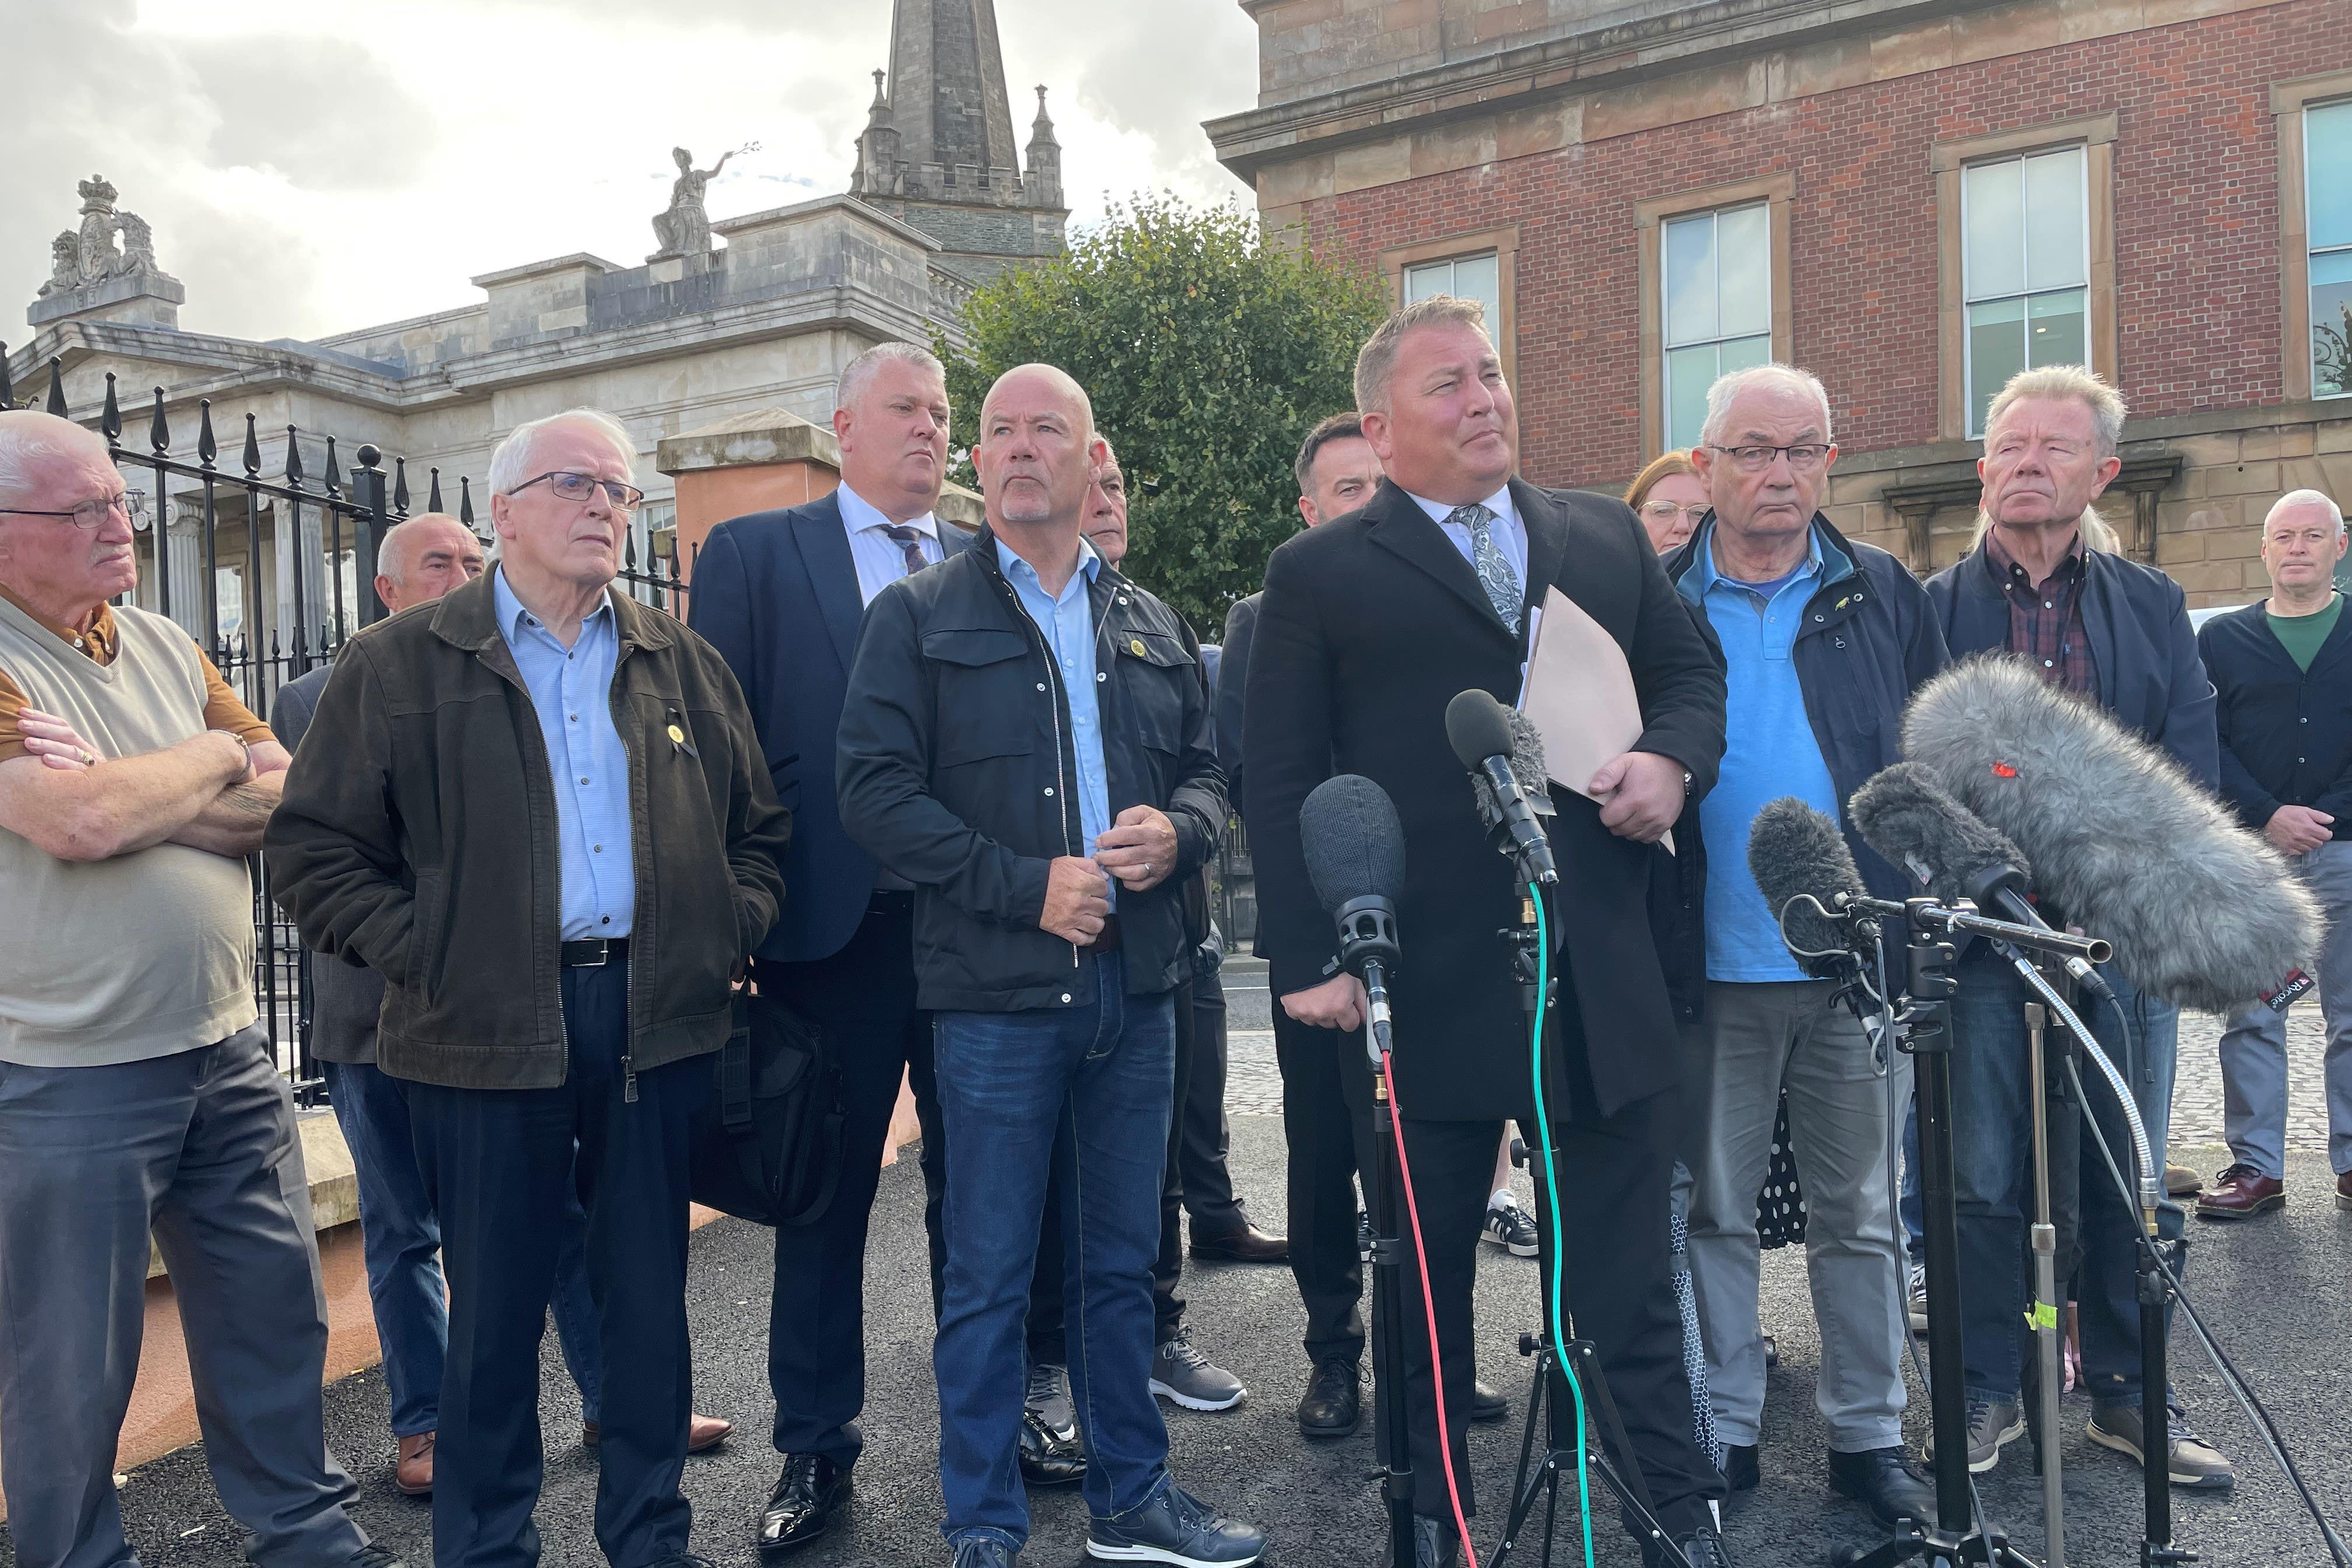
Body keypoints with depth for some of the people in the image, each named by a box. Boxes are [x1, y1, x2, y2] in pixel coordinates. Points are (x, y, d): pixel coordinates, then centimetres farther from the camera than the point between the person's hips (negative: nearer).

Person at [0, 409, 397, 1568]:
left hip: (225, 1048, 6)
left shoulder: (160, 645, 8)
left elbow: (287, 800, 2)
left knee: (275, 1309, 16)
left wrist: (131, 799, -14)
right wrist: (214, 757, -7)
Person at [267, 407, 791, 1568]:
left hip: (659, 1024, 3)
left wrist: (728, 936, 1)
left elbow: (759, 830, 15)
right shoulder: (397, 666, 2)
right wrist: (423, 955, -9)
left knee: (650, 1297, 12)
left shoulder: (683, 667, 11)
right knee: (495, 1308, 8)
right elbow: (313, 849, 0)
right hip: (488, 1033, -2)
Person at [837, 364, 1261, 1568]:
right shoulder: (918, 618, 0)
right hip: (996, 991, -4)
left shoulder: (1149, 626, 14)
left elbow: (1204, 774, 17)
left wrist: (1178, 831, -6)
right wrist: (1028, 886, -16)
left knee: (1122, 1261, 15)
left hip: (1136, 984, 4)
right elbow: (877, 794, -9)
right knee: (989, 1276, 4)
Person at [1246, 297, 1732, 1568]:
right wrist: (1308, 959, -11)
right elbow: (1280, 781, -4)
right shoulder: (1319, 577, 0)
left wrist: (1673, 759, -4)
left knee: (1629, 1271, 13)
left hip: (1602, 984, 3)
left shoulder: (1608, 539, 12)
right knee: (1426, 1283, 15)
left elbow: (1692, 674, 19)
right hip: (1424, 993, -2)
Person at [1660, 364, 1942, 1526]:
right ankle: (1723, 1430, 26)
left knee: (1859, 1209, 12)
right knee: (1717, 1208, 11)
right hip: (1712, 963, -1)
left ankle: (1869, 1435, 28)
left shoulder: (1885, 596, 6)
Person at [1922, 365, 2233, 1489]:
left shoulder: (2153, 605, 12)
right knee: (1984, 1182, 4)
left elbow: (2190, 770, 4)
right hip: (1984, 940, -2)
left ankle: (2124, 1395, 26)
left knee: (2126, 1182, 10)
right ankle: (1988, 1393, 19)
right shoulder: (1930, 607, 4)